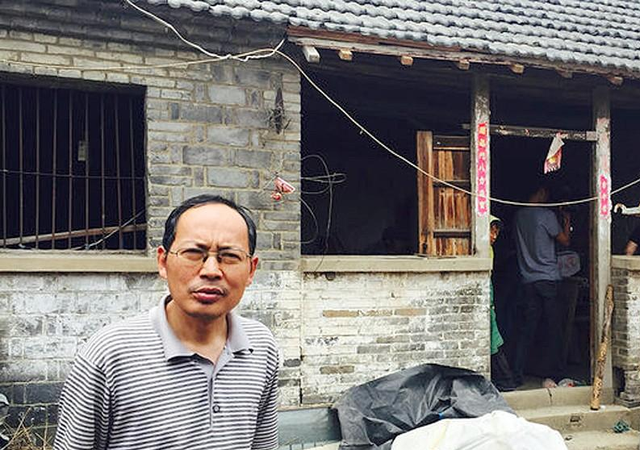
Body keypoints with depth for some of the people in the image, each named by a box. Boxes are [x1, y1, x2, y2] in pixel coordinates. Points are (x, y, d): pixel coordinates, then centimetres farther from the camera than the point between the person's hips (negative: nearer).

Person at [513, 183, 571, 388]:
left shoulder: (519, 215, 8)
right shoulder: (547, 215, -9)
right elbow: (565, 241, 1)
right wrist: (567, 222, 18)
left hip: (527, 280, 5)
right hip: (548, 278, -5)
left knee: (527, 329, 8)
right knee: (553, 328, 2)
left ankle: (517, 375, 6)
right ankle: (552, 375, 3)